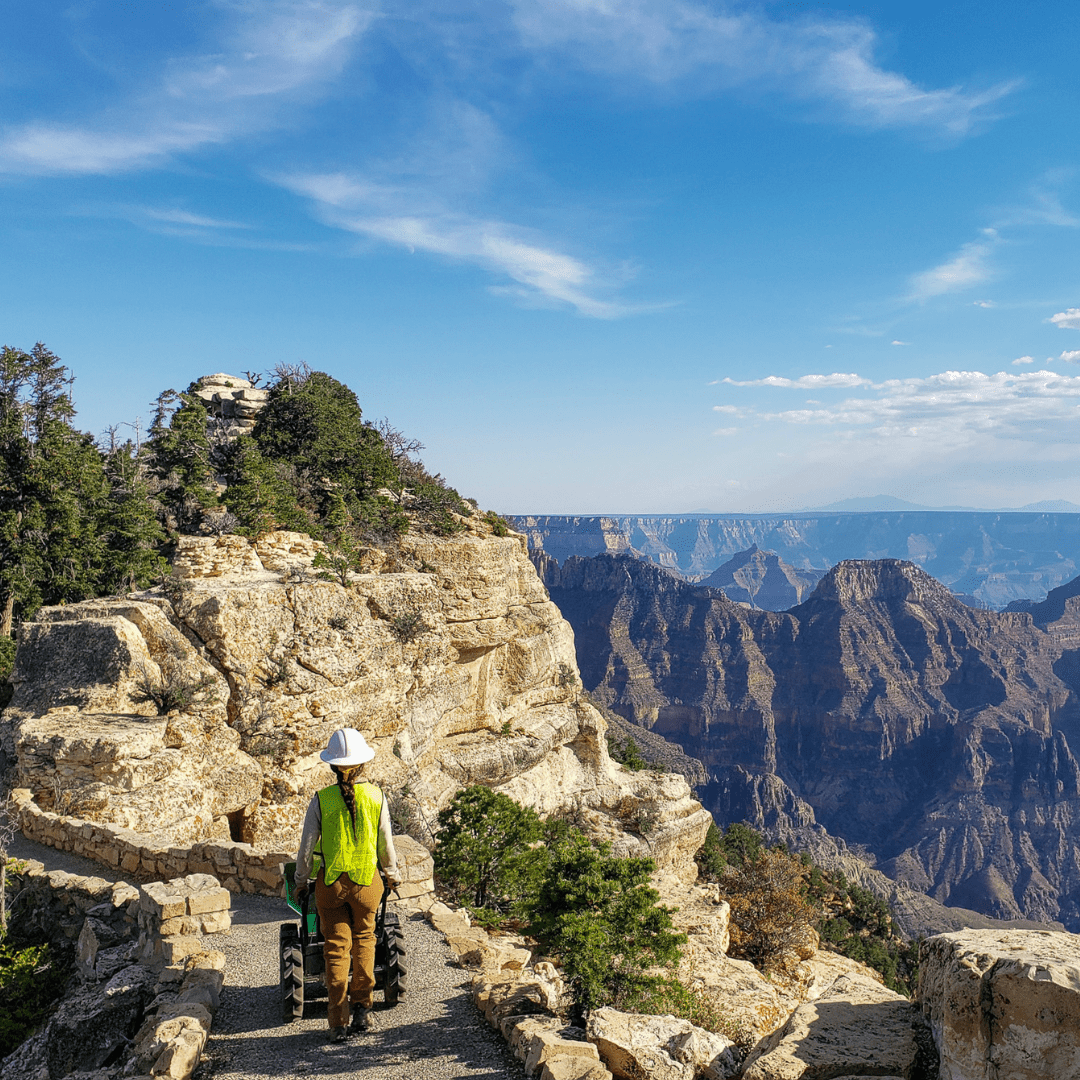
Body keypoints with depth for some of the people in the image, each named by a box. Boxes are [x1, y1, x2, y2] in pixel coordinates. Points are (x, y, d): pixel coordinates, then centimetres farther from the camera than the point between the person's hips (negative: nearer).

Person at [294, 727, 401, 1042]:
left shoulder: (320, 800, -9)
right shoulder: (375, 797, -7)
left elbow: (306, 848, -4)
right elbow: (386, 844, 2)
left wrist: (301, 882, 12)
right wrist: (392, 874, 18)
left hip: (330, 883, -1)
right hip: (367, 881, 1)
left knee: (336, 949, 9)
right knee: (363, 940, 21)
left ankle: (338, 1023, 10)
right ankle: (362, 1009, 17)